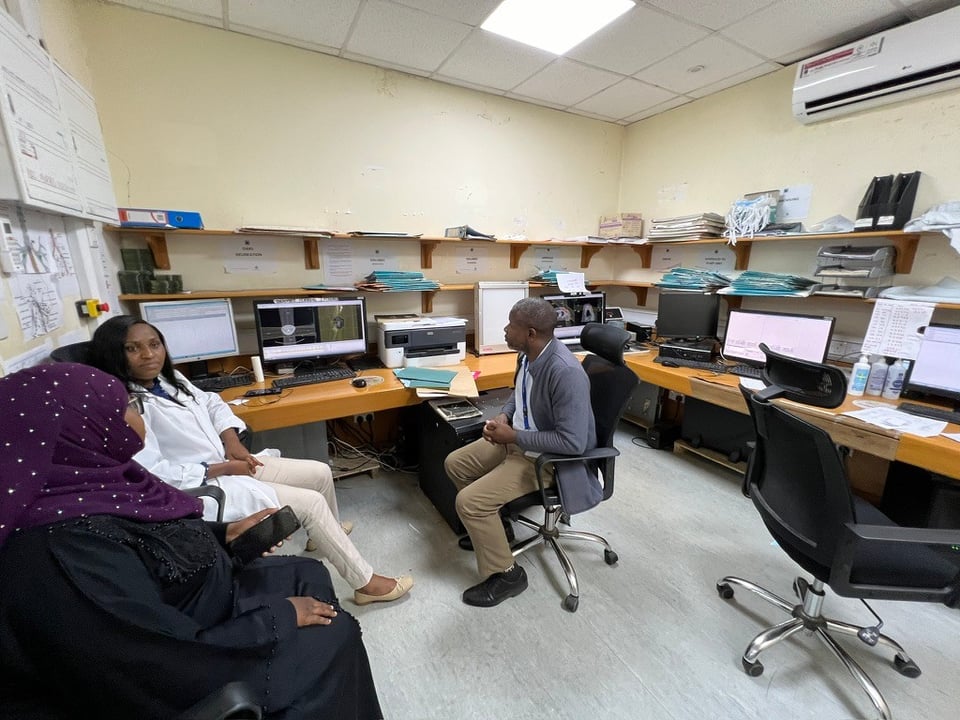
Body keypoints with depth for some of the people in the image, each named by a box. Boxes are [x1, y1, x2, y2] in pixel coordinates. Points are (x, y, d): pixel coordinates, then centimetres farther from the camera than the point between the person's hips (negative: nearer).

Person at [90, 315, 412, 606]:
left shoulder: (169, 378, 5)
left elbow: (211, 403, 16)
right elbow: (153, 475, -24)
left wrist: (231, 439, -2)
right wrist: (222, 469, -17)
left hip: (227, 462, 8)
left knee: (321, 473, 8)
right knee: (312, 503, -14)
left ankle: (329, 534, 39)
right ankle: (366, 584, 1)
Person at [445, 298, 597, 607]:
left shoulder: (566, 372, -32)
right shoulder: (528, 354, -6)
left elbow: (572, 442, -30)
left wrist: (513, 436, -24)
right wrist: (504, 416, -5)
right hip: (517, 438, 9)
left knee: (469, 501, -17)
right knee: (455, 464, 14)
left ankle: (506, 575, 9)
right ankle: (489, 526, 35)